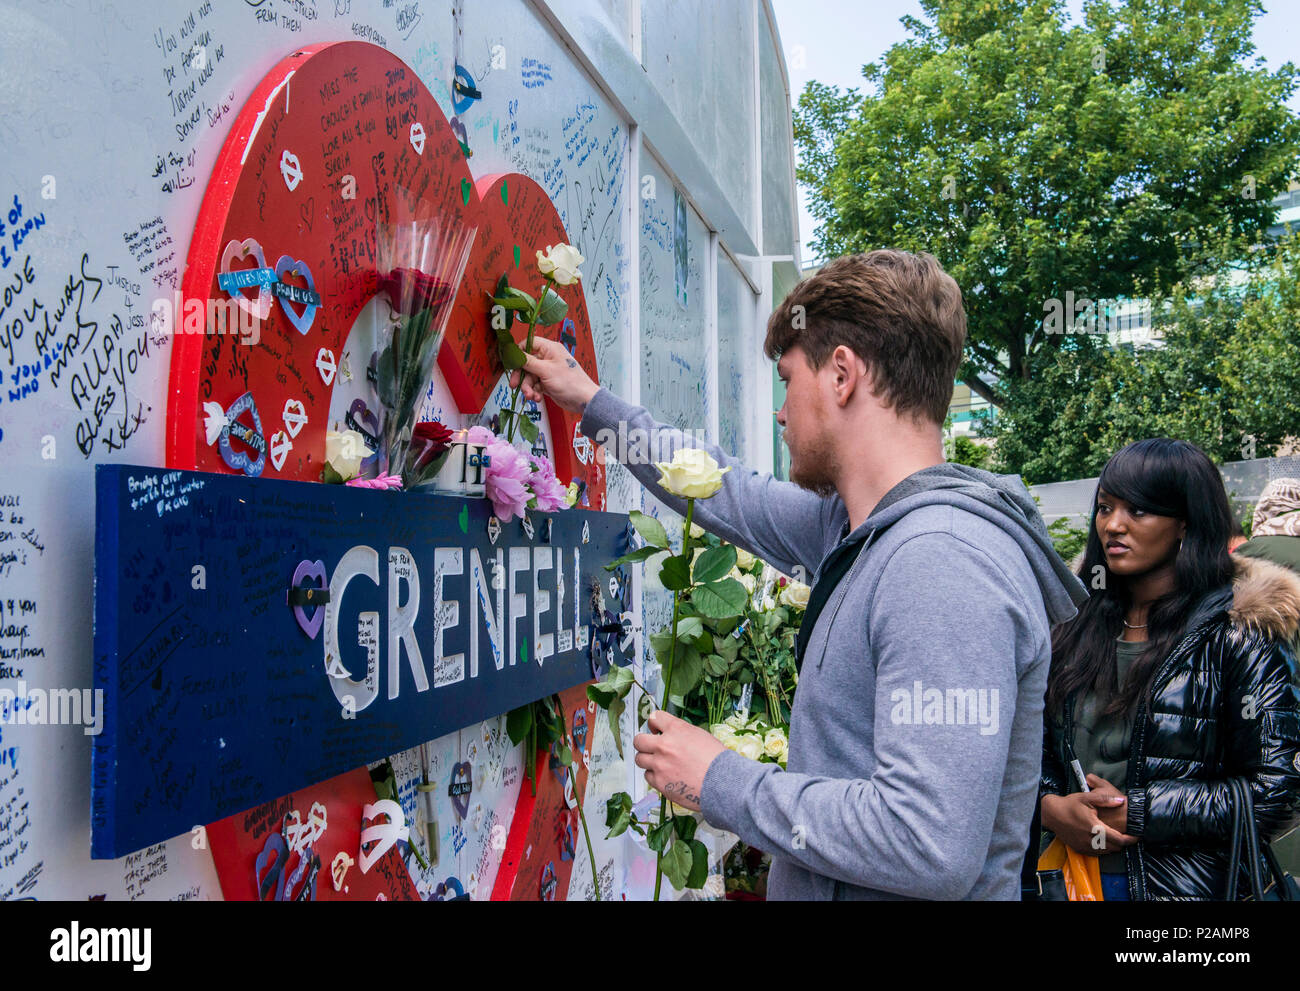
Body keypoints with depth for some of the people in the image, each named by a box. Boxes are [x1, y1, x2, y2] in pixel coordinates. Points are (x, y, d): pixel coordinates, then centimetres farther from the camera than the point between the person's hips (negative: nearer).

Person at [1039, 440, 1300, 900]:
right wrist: (1050, 805, -14)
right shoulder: (1077, 624, 3)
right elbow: (1032, 740, 6)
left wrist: (1135, 813, -17)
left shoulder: (1234, 636, -9)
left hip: (1187, 884, -4)